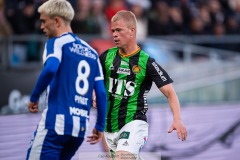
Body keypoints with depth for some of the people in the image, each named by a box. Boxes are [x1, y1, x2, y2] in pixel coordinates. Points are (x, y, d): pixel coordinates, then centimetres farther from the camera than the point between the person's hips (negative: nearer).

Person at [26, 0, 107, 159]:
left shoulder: (57, 42, -1)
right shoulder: (91, 52, 18)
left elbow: (50, 69, -22)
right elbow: (101, 93, 13)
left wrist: (34, 97, -10)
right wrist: (100, 126, 19)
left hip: (56, 122, -7)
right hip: (81, 127, 7)